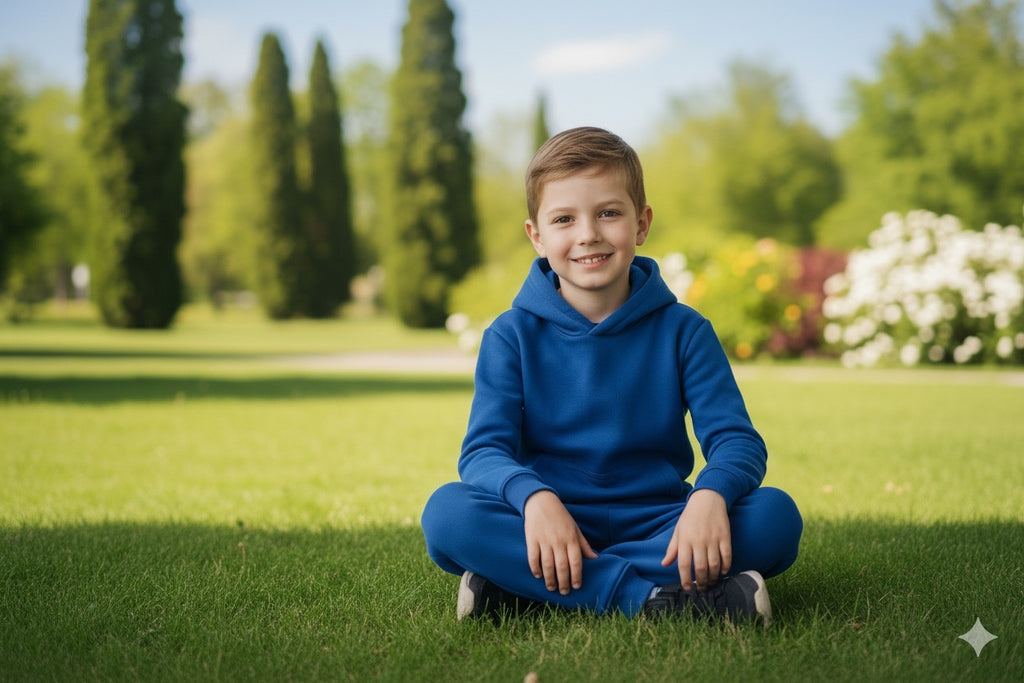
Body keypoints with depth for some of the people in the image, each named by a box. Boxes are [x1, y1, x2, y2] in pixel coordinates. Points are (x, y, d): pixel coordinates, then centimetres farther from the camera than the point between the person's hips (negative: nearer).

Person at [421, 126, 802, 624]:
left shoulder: (682, 330, 4)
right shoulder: (512, 336, 2)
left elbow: (736, 439, -4)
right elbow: (483, 450, -8)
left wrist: (711, 495, -29)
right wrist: (534, 498, -31)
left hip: (657, 525, 2)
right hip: (553, 527, -1)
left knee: (776, 515, -25)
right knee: (446, 513, -28)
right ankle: (650, 595, -32)